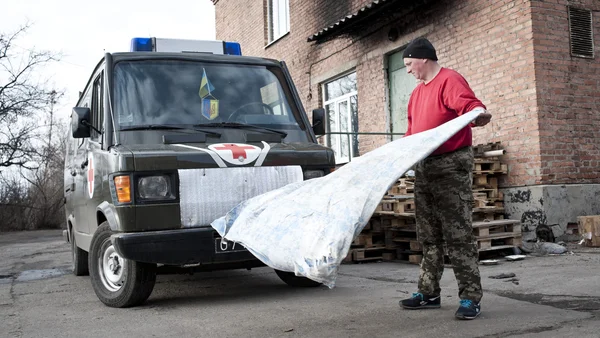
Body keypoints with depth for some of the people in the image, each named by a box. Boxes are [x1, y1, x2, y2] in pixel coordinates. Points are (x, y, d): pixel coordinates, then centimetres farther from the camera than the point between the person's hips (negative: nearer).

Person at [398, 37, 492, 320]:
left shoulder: (450, 81, -7)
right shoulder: (417, 92, 21)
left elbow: (471, 106, -24)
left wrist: (480, 114, -45)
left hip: (451, 166, -9)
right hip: (423, 168, 9)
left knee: (458, 235, -8)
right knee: (428, 236, 11)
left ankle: (470, 298, -2)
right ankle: (428, 293, 19)